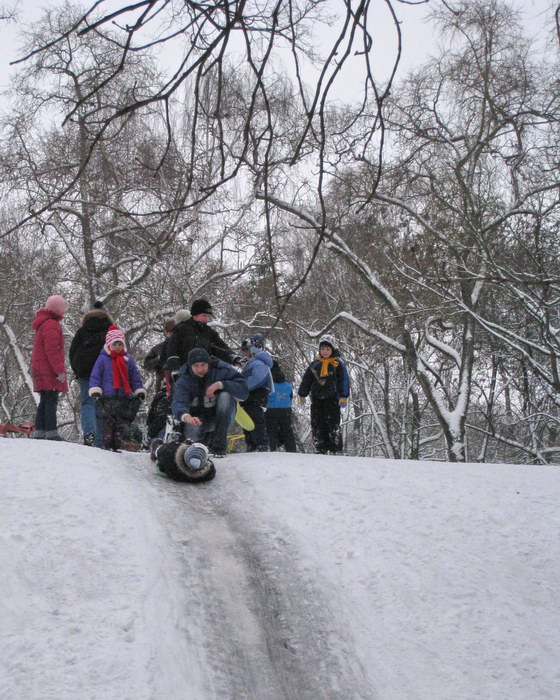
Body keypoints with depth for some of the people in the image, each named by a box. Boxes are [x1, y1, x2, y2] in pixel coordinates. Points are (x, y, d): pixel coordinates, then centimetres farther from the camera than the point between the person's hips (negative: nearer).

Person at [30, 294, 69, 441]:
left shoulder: (42, 323, 21)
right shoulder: (52, 325, -13)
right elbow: (52, 350, -21)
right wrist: (60, 370, -21)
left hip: (41, 370, 10)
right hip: (49, 371, -10)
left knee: (45, 401, 13)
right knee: (51, 400, -11)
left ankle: (39, 432, 14)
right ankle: (52, 433, -13)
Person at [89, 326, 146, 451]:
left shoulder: (127, 359, 9)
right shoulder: (103, 359, -1)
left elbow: (135, 376, 14)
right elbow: (95, 376, -3)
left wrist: (139, 390, 7)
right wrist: (95, 390, -13)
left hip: (124, 397, 4)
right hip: (108, 397, -4)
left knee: (120, 422, 7)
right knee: (108, 422, -4)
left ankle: (116, 445, 14)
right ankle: (106, 444, 1)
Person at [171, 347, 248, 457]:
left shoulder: (221, 369, -18)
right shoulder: (184, 379, -16)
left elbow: (243, 391, -25)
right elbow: (178, 402, -33)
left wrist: (220, 385, -38)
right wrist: (186, 416, -56)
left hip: (221, 416, 0)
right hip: (198, 418, 0)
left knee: (225, 396, -30)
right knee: (192, 435, -32)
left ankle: (219, 444, -24)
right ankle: (206, 437, 11)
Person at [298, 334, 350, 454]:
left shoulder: (338, 364, 2)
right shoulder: (315, 364, 14)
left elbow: (344, 381, -1)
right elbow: (306, 380, 18)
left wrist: (343, 397, -10)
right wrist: (302, 394, 13)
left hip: (332, 399, -5)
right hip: (316, 399, 5)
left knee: (333, 424, -9)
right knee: (317, 425, 3)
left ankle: (336, 450, -6)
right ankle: (321, 449, 8)